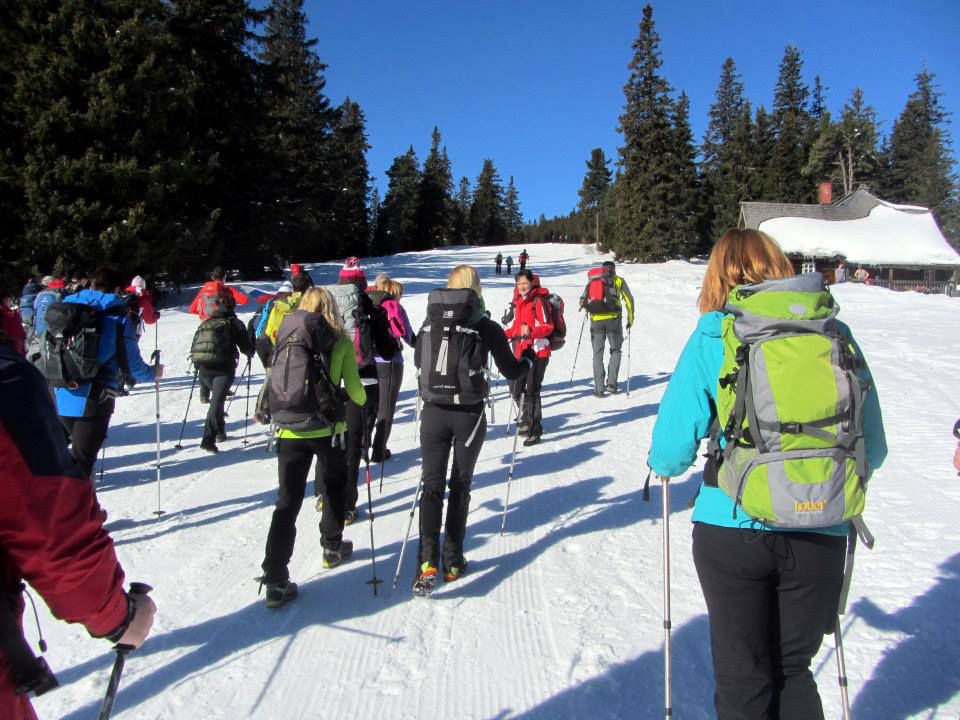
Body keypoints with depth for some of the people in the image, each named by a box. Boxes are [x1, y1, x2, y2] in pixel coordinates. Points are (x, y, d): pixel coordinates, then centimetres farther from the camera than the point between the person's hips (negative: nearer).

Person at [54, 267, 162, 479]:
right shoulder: (118, 318, -6)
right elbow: (132, 364, -4)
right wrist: (153, 373, 15)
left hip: (62, 397, 5)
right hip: (94, 399, -5)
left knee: (83, 448, 26)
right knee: (81, 462, 0)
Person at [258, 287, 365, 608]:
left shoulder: (286, 335, 6)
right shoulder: (340, 340, -1)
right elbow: (354, 390, -3)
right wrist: (360, 400, 19)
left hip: (290, 430, 2)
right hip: (327, 428, -2)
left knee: (287, 502, 5)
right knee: (335, 486, 25)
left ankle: (275, 580, 1)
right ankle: (332, 547, 37)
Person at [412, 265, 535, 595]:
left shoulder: (431, 322, -1)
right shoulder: (487, 327, -7)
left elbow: (419, 361, 13)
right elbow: (511, 371, 0)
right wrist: (529, 357, 21)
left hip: (433, 413, 1)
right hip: (469, 415, -1)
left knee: (432, 485, 6)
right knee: (460, 486, 13)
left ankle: (427, 562, -8)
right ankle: (453, 561, 20)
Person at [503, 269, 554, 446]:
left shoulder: (539, 300, -9)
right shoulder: (518, 301, 15)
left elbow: (548, 326, -15)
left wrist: (530, 331, -30)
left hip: (537, 352, -8)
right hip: (521, 351, 8)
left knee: (531, 391, -7)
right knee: (515, 389, 12)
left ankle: (535, 430, 2)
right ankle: (527, 419, 34)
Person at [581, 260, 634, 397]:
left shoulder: (593, 281, 16)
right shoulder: (619, 280, 13)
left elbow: (582, 301, 10)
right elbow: (629, 300, 7)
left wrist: (589, 308, 32)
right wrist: (630, 319, 16)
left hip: (596, 320, 1)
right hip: (613, 319, -1)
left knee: (597, 354, 6)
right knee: (615, 350, 16)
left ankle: (599, 388, 1)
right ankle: (611, 383, 5)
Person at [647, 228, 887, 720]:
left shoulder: (713, 335, -5)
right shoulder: (833, 330, 2)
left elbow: (674, 443, -8)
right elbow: (872, 446, 6)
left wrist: (663, 466, 15)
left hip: (733, 528, -2)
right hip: (819, 535, 3)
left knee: (743, 679, 17)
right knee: (792, 669, 24)